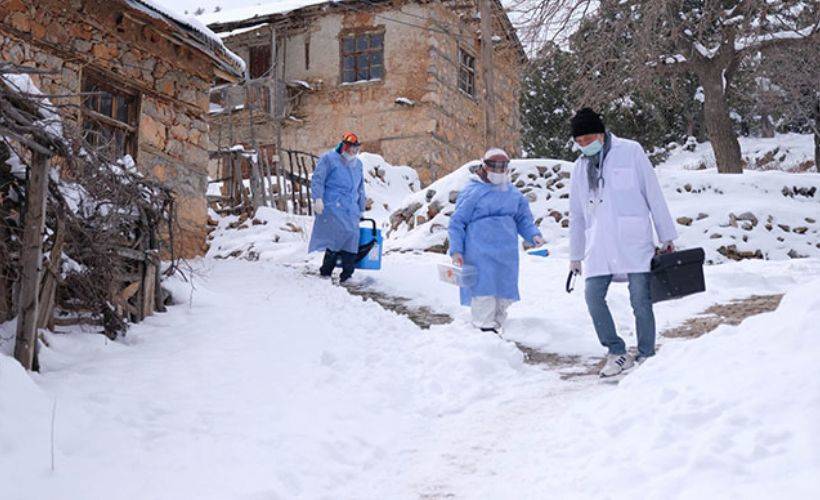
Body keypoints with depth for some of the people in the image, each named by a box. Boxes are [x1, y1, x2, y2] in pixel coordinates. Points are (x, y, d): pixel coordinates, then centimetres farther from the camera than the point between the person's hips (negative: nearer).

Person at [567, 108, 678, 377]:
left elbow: (654, 195, 3)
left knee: (640, 299, -4)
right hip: (599, 244, 4)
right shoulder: (580, 167, 15)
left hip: (633, 240, -4)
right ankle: (617, 353, 2)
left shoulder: (630, 151, 3)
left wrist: (666, 237, 1)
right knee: (593, 295, -9)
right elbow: (576, 214, 21)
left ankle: (646, 355, 9)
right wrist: (575, 255, 21)